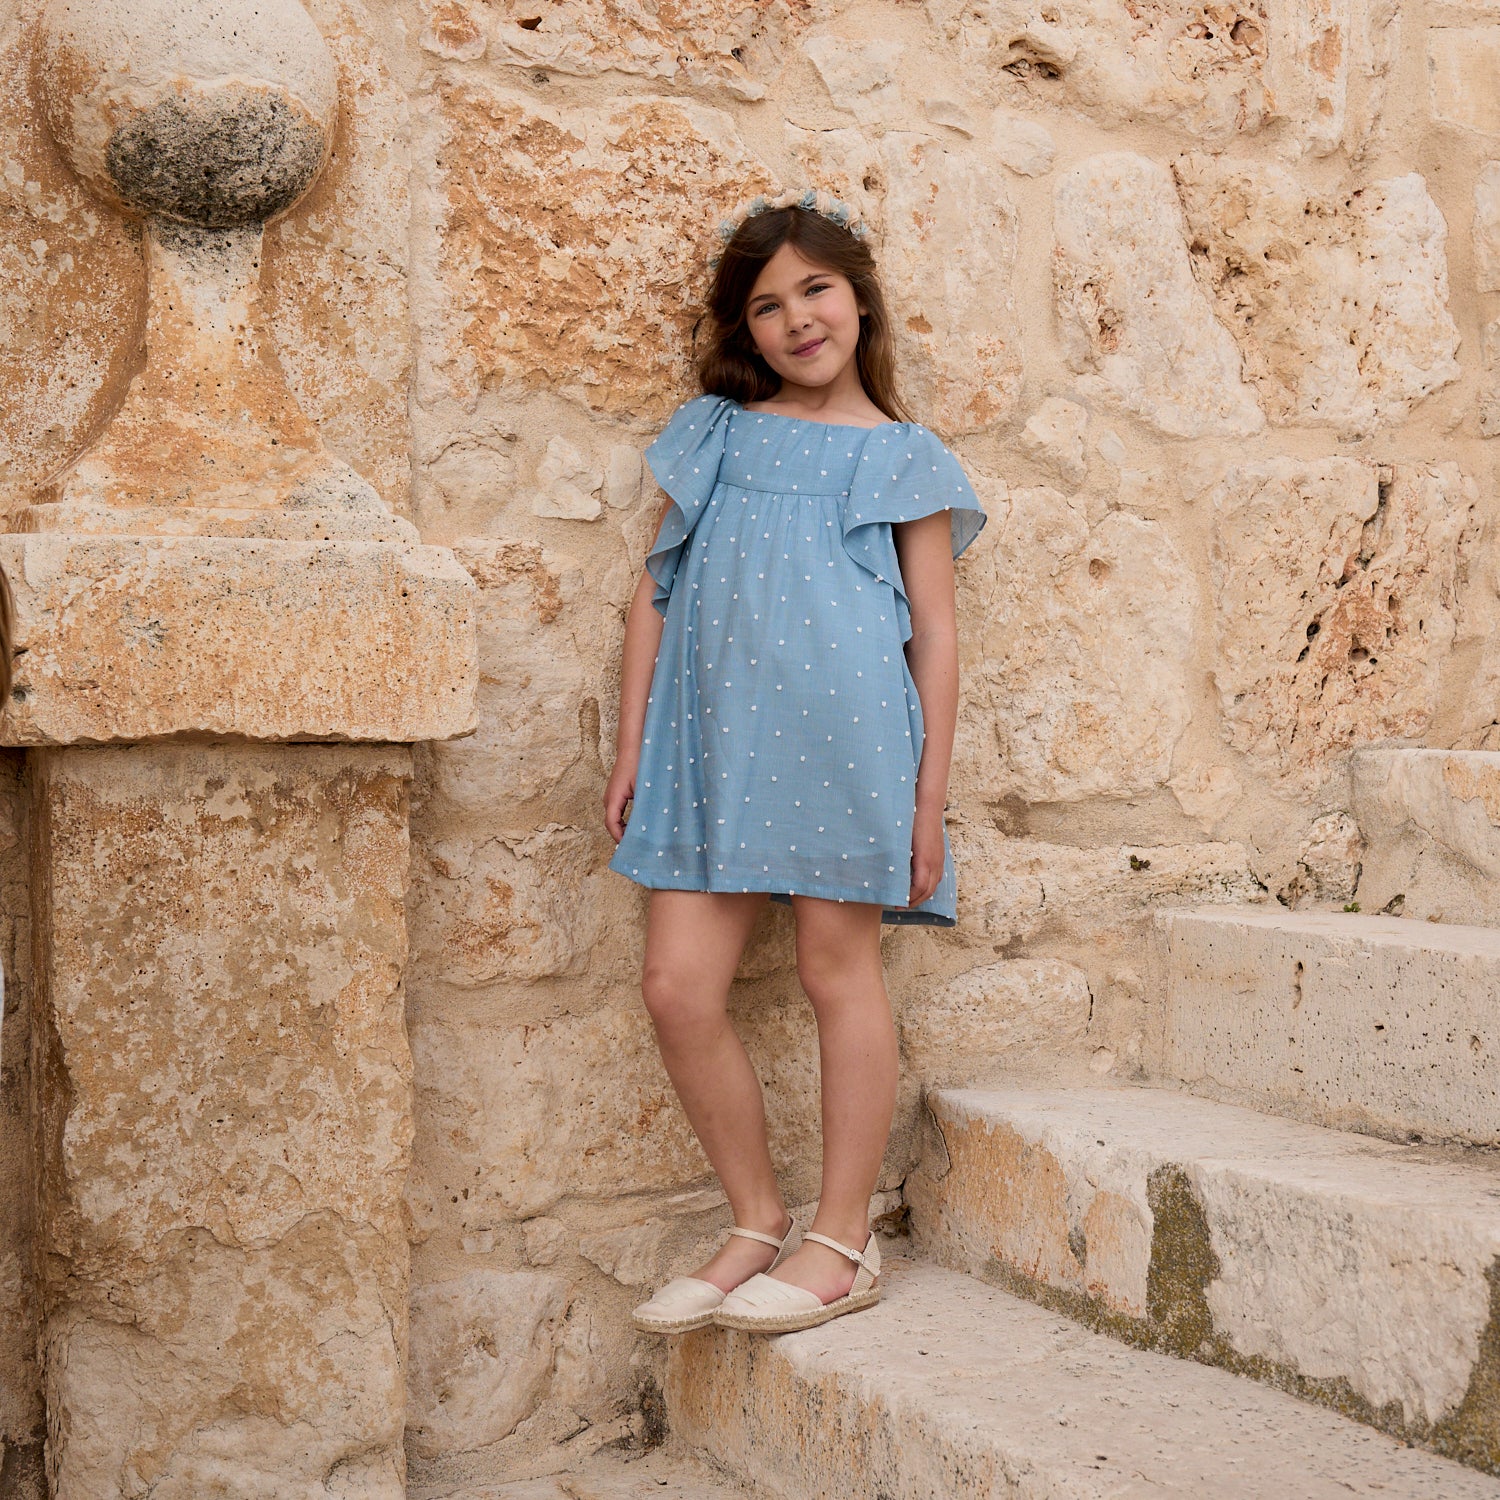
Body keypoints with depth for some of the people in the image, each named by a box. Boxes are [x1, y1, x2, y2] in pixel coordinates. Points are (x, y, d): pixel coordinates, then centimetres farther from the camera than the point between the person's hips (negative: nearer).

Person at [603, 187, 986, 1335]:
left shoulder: (903, 458, 9)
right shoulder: (713, 435, 17)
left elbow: (936, 633, 6)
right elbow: (657, 594, 16)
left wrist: (931, 789, 0)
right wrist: (632, 748, 11)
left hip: (844, 731, -3)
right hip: (710, 736, 4)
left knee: (838, 967, 2)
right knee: (679, 984, -2)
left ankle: (844, 1241, 14)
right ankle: (757, 1222, 15)